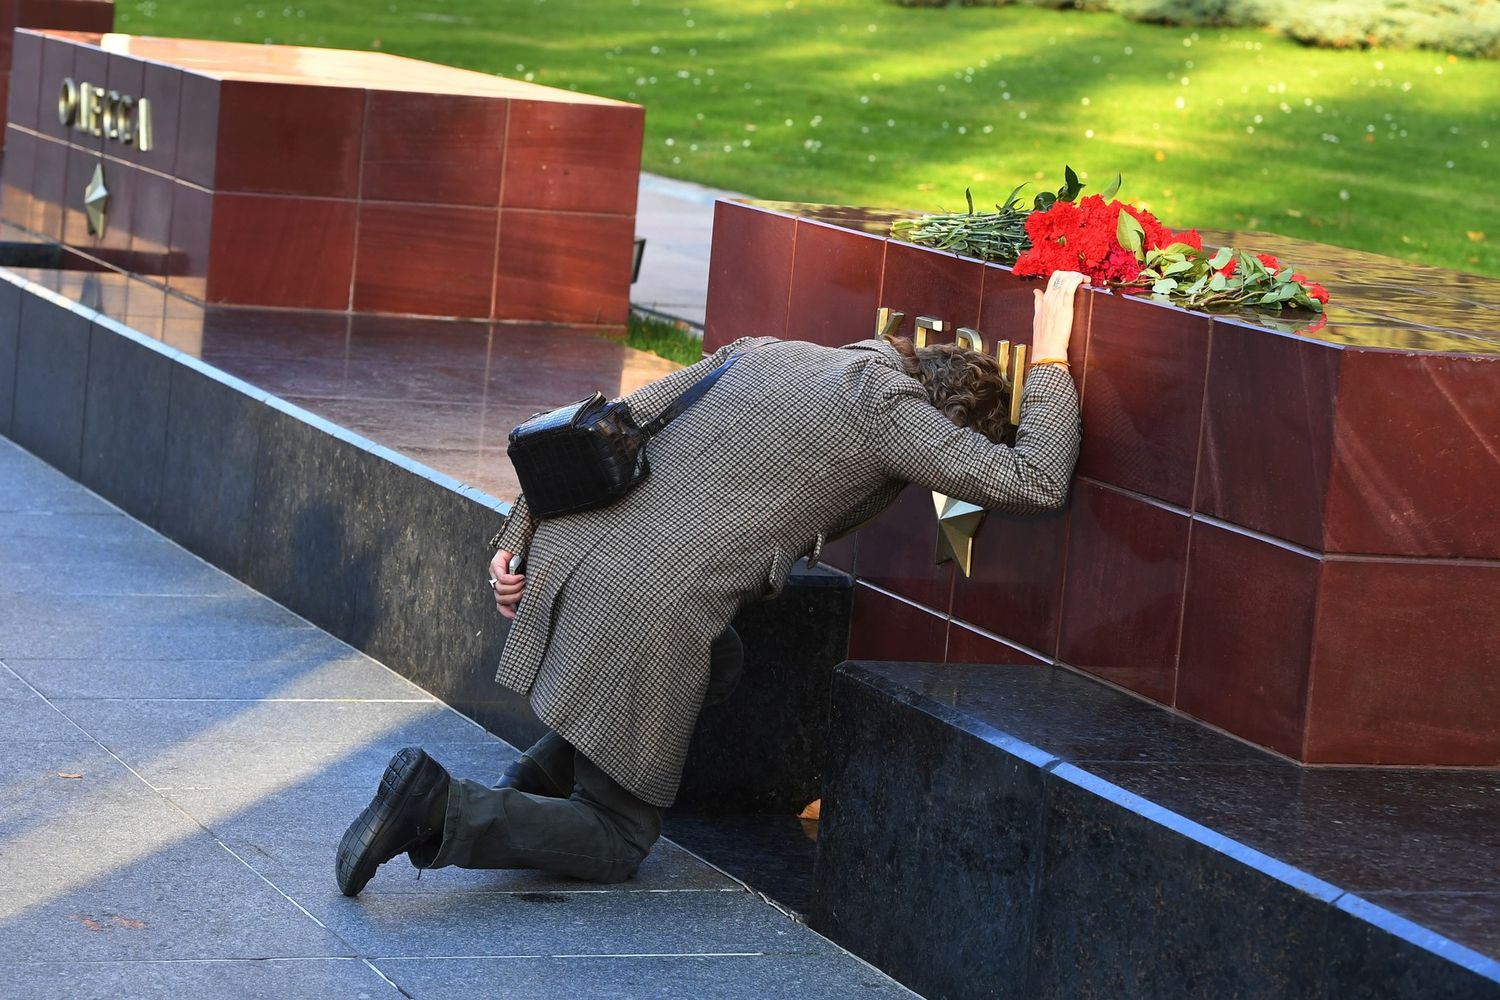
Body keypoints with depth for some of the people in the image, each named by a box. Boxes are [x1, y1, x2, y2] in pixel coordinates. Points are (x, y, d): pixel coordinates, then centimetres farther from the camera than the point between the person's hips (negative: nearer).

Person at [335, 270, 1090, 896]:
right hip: (646, 614, -8)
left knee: (720, 662, 36)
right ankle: (442, 808, -12)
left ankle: (534, 784, 28)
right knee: (617, 843, 9)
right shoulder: (885, 405, -2)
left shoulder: (761, 355, 20)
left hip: (564, 558, 8)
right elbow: (1033, 485, -3)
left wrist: (519, 538, 14)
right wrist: (1050, 355, 9)